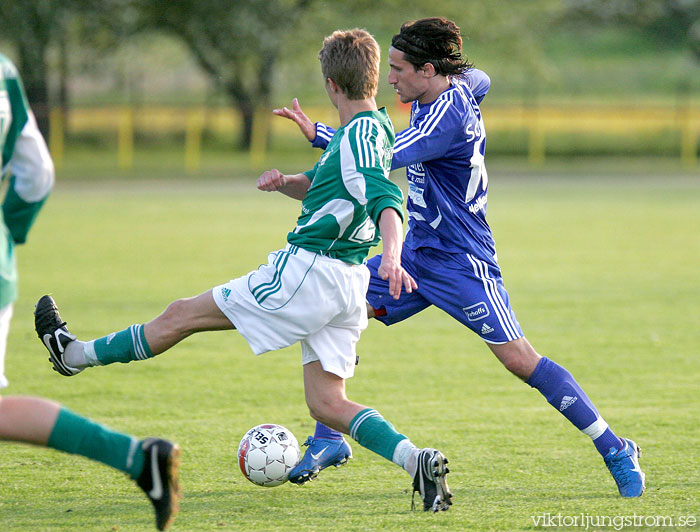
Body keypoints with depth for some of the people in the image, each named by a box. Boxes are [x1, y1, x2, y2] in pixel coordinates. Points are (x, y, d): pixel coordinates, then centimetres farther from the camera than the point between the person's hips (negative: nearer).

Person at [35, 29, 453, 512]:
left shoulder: (359, 137, -16)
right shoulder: (373, 128, 15)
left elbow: (386, 200, -32)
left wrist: (392, 255, -48)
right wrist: (285, 181, 9)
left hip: (308, 270, -9)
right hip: (348, 286, 9)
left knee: (182, 316, 6)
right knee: (326, 402, 7)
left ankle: (76, 355, 19)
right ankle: (416, 459, -13)